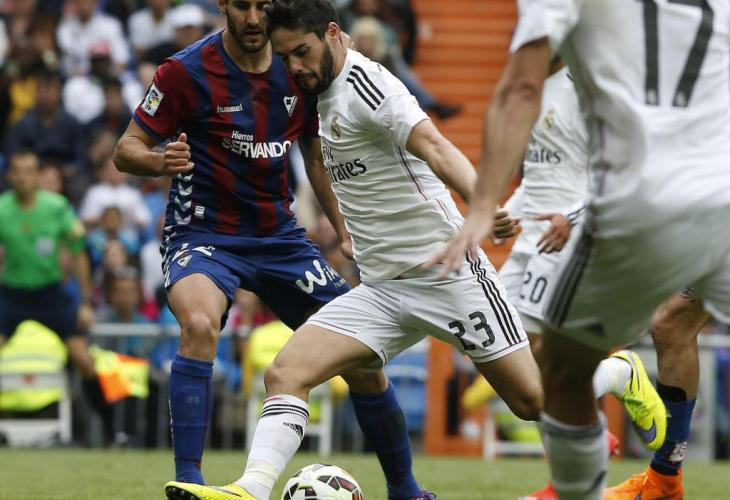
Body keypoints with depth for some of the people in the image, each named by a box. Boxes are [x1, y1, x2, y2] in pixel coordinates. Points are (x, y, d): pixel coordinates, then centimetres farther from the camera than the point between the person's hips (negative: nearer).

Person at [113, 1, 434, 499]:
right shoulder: (188, 70, -12)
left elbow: (318, 159, 15)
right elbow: (126, 150, -8)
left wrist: (346, 233, 6)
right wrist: (161, 161, -30)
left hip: (280, 237, 4)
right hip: (204, 234, -4)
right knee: (199, 325, -36)